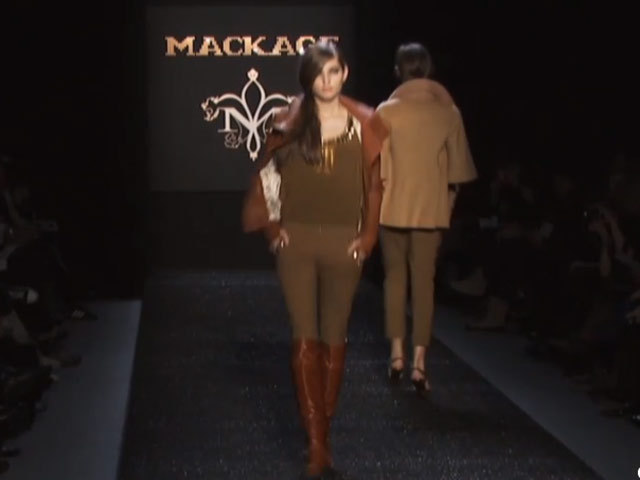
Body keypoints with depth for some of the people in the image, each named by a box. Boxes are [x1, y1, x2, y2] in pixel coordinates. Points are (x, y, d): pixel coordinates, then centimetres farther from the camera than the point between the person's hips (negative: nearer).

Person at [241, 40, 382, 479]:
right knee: (306, 340, -4)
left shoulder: (363, 124, 1)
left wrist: (367, 237, 0)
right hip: (297, 240, 0)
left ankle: (322, 432, 22)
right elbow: (266, 175, 9)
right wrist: (273, 227, 3)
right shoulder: (289, 123, 1)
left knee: (334, 338, 8)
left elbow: (374, 184, 5)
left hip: (343, 242, 0)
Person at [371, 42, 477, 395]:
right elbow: (457, 169, 1)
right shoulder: (448, 112, -3)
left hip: (394, 207, 0)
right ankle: (419, 362, 2)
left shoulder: (386, 111, -7)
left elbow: (376, 168, -6)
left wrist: (378, 197, 9)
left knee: (395, 277, 15)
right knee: (424, 282, 5)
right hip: (431, 209, 0)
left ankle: (397, 353, 15)